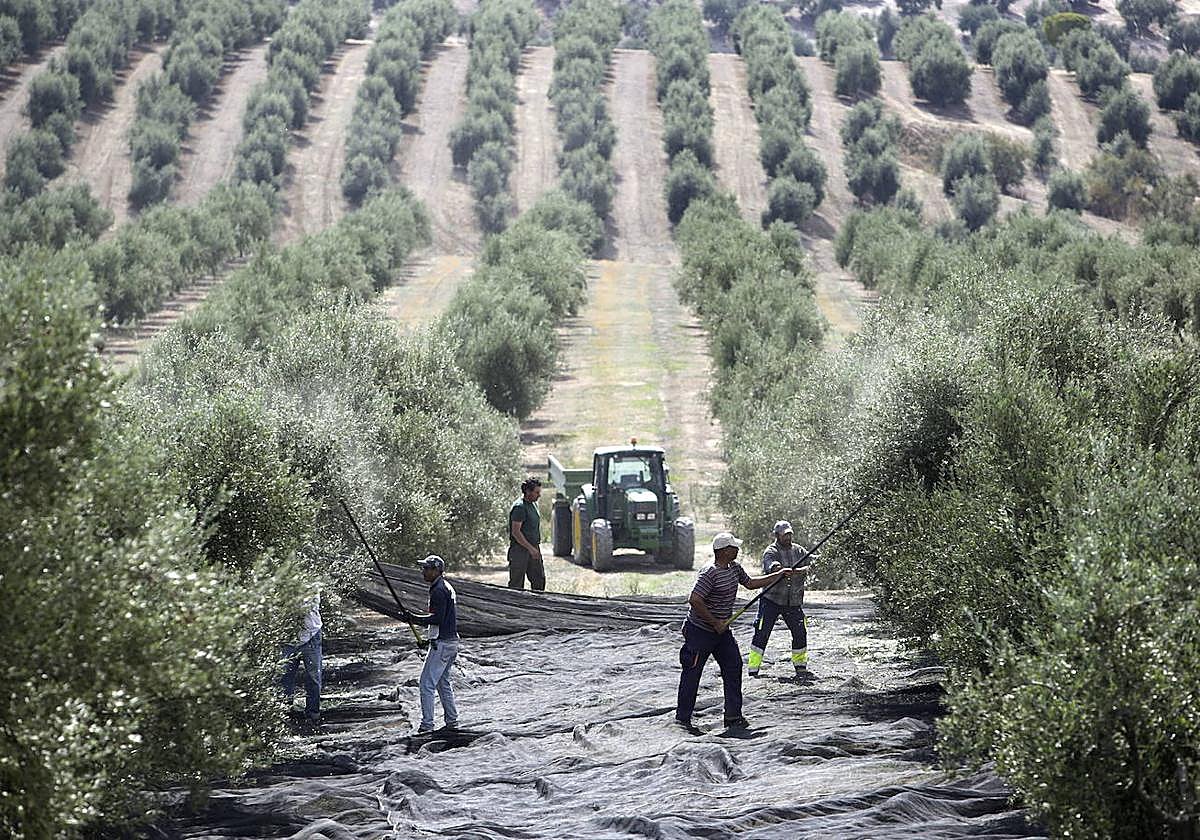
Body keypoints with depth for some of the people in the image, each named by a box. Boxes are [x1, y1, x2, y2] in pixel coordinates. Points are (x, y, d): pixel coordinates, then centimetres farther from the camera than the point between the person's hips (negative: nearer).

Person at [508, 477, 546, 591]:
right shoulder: (519, 507, -16)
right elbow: (516, 532, -20)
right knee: (516, 584, -2)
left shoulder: (533, 504, 13)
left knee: (539, 580, 7)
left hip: (533, 548, 9)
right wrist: (530, 548, -21)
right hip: (520, 550, -9)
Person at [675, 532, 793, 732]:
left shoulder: (734, 568, 5)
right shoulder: (710, 573, -24)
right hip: (700, 631, -9)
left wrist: (779, 574, 18)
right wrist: (715, 623, -23)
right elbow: (694, 601, -28)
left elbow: (750, 583, 22)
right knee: (692, 673, -2)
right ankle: (682, 718, 7)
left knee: (733, 666, 2)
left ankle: (733, 716, 7)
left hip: (721, 631, 9)